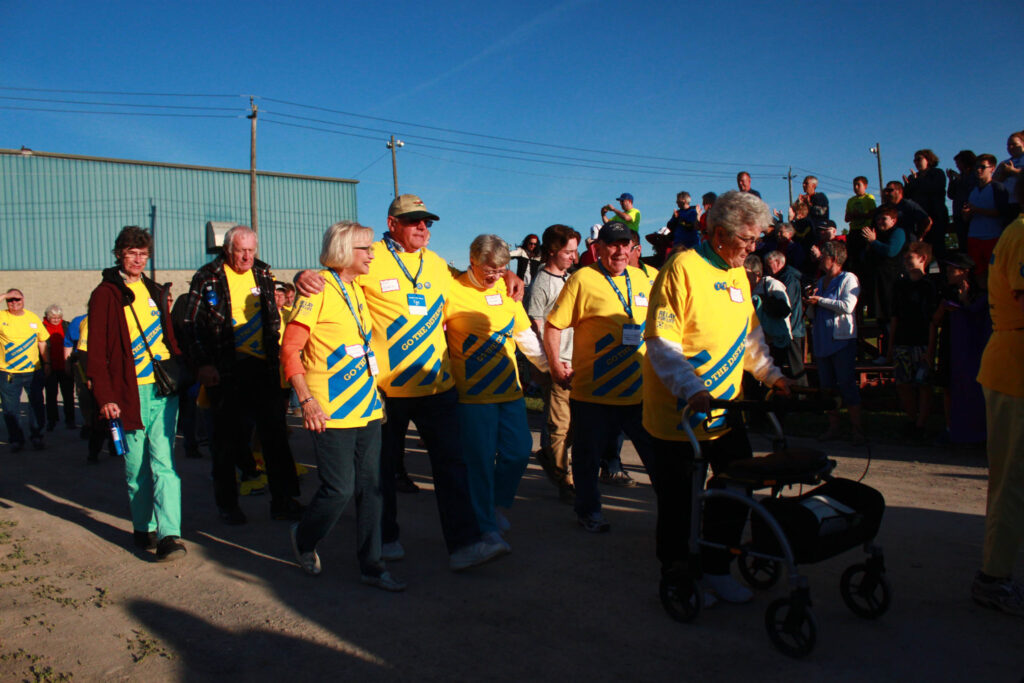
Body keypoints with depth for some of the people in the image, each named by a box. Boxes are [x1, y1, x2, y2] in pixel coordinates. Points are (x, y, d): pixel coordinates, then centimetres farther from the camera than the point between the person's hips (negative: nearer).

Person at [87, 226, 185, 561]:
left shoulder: (156, 291, 17)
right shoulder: (106, 294, 2)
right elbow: (97, 349, -2)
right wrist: (105, 396, -9)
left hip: (163, 387, 3)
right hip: (130, 392, -3)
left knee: (163, 461, -5)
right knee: (137, 465, 8)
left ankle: (169, 535, -9)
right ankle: (143, 529, 22)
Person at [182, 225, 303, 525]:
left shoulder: (263, 273, 11)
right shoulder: (207, 278, -2)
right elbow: (192, 326, -1)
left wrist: (275, 353, 12)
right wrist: (202, 364, -9)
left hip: (263, 366, 4)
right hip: (225, 370, -4)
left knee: (275, 432, 5)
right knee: (227, 437, 4)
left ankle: (282, 500, 14)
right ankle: (227, 503, 18)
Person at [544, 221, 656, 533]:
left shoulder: (643, 279, 10)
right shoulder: (583, 279, -6)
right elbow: (553, 324, -7)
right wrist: (556, 365, -12)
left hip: (640, 390, 4)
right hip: (593, 391, -4)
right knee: (588, 457, 11)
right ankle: (588, 510, 31)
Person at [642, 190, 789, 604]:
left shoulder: (738, 275, 12)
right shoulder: (683, 268, -14)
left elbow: (750, 334, 23)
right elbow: (662, 344, -20)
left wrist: (771, 375, 10)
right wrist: (693, 391, -31)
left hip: (726, 411, 8)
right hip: (678, 411, -7)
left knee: (737, 489, 10)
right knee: (677, 500, 5)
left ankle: (716, 569, 28)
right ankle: (676, 575, 24)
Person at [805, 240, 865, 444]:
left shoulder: (849, 279, -3)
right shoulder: (821, 281, 20)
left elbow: (848, 306, -19)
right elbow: (813, 315, 25)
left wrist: (820, 300, -13)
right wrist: (810, 304, 3)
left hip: (842, 340, -7)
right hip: (822, 341, 7)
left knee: (847, 385, -9)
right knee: (826, 386, 8)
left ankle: (857, 429, -3)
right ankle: (833, 427, 15)